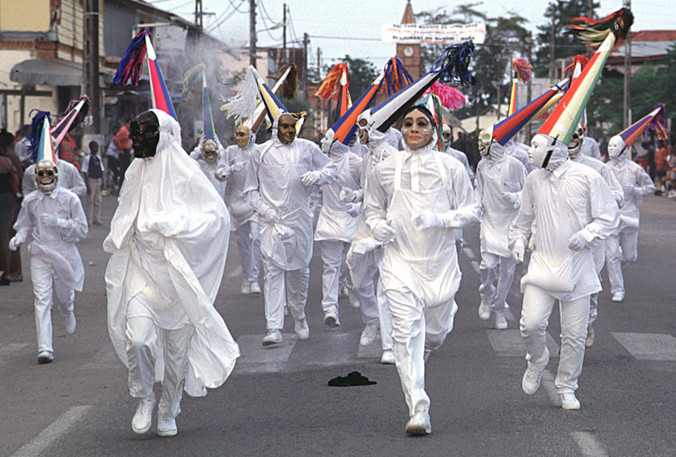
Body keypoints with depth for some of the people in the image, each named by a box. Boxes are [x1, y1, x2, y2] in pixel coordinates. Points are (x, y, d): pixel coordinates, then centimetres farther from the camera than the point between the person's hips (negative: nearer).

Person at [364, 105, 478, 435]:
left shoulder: (450, 167, 0)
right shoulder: (385, 169, 3)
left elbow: (471, 210, 2)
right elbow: (372, 207, 16)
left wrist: (441, 218, -16)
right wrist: (377, 225, -6)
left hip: (440, 261, 1)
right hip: (400, 261, -1)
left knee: (436, 331, 11)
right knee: (406, 333, -12)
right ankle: (418, 410, -13)